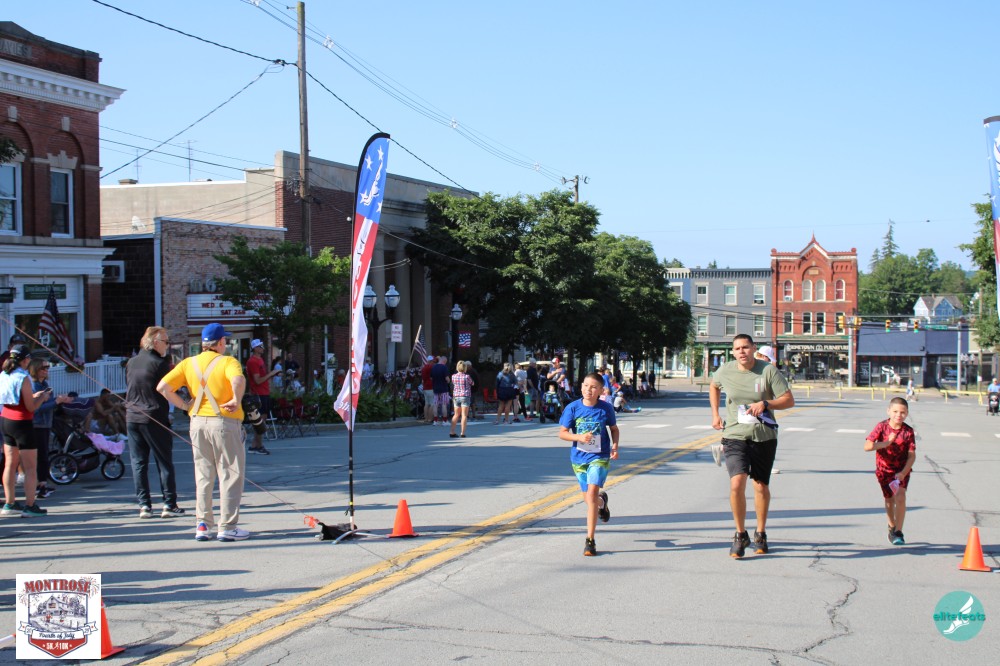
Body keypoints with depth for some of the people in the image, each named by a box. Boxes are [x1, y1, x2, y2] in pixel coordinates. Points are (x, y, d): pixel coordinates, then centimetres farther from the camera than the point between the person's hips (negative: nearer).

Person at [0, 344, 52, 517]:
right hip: (21, 423, -8)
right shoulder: (23, 378, -17)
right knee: (30, 467, -2)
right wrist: (42, 397, 1)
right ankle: (30, 506, -2)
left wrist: (33, 396, 17)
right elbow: (31, 407, -16)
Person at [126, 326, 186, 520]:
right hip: (155, 419, -5)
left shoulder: (131, 363, 7)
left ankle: (144, 505, 5)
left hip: (132, 417, 5)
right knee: (164, 462, 3)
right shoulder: (160, 363, -11)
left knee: (138, 463, 7)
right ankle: (169, 504, 3)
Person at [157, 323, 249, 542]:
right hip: (224, 421, -5)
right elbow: (238, 380, -29)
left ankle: (202, 524, 14)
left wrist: (184, 405, 6)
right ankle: (227, 527, 3)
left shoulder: (188, 363, 7)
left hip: (198, 422, 5)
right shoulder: (227, 361, -7)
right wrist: (236, 400, -15)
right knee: (230, 474, 3)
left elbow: (162, 387, 0)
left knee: (203, 475, 15)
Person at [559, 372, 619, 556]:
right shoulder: (573, 408, -7)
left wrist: (615, 445, -6)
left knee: (592, 492, -19)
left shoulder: (606, 408, -6)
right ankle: (602, 502, 54)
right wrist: (579, 437, -20)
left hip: (600, 457, -2)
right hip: (579, 457, 2)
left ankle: (590, 540, -14)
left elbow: (614, 428, 11)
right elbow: (562, 433, -3)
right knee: (588, 498, 13)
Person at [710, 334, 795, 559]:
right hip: (735, 436, 0)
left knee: (761, 486, 11)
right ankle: (740, 535, 0)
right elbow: (713, 386, 23)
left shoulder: (768, 371, -7)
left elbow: (789, 400, -6)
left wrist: (765, 403, -22)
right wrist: (715, 415, 16)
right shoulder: (725, 371, 0)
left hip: (764, 437, 0)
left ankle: (761, 533, 33)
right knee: (737, 484, -17)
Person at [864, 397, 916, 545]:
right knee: (889, 500, 12)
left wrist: (903, 473, -23)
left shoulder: (908, 431, -12)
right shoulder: (881, 426, -13)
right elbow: (867, 446, -19)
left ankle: (898, 532, -9)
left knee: (900, 497, -19)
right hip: (884, 470, 1)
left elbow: (912, 455, -12)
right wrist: (886, 443, -29)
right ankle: (892, 526, 40)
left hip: (902, 470, -1)